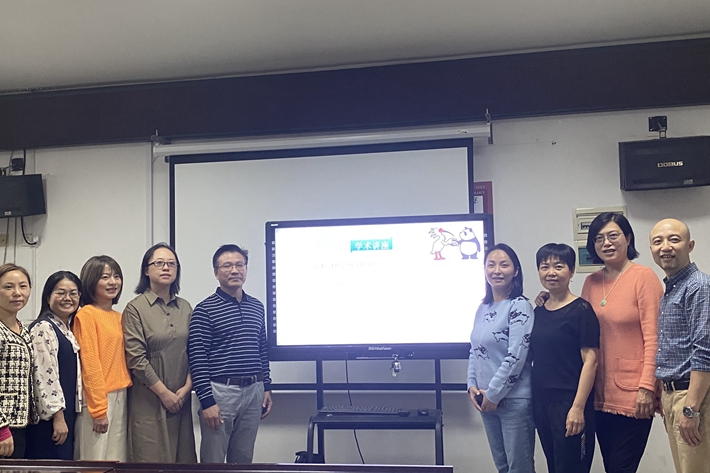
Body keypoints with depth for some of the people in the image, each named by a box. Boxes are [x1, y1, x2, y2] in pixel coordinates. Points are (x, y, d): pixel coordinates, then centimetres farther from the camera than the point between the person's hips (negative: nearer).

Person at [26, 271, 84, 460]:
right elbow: (45, 375, -19)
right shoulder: (43, 328, -13)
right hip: (50, 416, -9)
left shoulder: (67, 329, 14)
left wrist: (68, 415, 16)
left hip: (67, 411, 9)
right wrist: (57, 416, -19)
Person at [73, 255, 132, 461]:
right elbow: (89, 363, -13)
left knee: (117, 459, 10)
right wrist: (99, 408, -15)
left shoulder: (119, 317, 14)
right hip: (98, 399, -7)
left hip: (121, 397, 7)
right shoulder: (86, 315, -8)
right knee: (96, 459, -1)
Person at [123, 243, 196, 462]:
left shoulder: (185, 308, 10)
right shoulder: (135, 309, -4)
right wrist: (164, 393, -11)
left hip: (181, 398, 4)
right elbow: (136, 358, -10)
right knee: (152, 460, 0)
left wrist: (187, 387, -5)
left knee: (183, 457, 7)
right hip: (148, 400, -4)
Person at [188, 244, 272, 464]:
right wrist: (207, 401, -15)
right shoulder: (204, 310, -6)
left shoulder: (257, 307, 11)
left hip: (253, 391, 5)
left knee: (244, 458, 13)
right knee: (213, 460, 2)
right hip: (220, 391, -5)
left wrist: (267, 388, 12)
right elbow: (197, 360, -10)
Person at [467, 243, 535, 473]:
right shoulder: (482, 309, 10)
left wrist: (493, 394, -14)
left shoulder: (520, 307, -12)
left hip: (514, 400, -7)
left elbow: (516, 358, -18)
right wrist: (472, 385, 2)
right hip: (486, 400, 7)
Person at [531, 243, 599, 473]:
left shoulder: (581, 310, -9)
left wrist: (578, 407, -18)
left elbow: (590, 361, -13)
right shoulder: (538, 312, 11)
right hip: (542, 402, 7)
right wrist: (534, 402, 11)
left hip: (569, 403, -6)